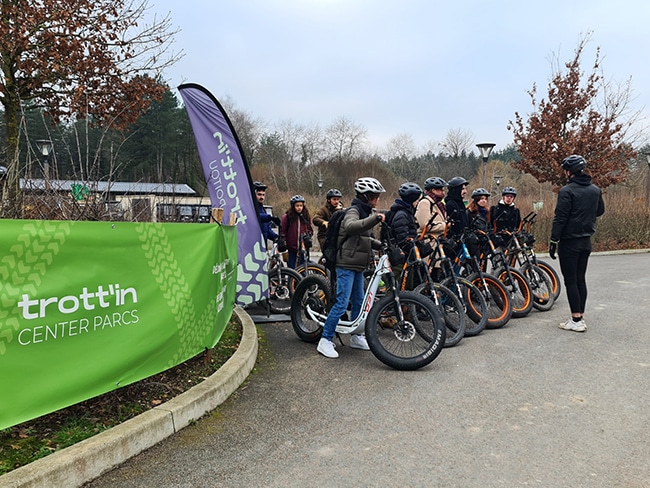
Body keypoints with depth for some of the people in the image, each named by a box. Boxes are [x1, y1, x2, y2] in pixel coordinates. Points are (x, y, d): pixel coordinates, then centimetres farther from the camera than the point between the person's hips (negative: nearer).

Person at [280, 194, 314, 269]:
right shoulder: (287, 217, -3)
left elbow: (310, 229, 18)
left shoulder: (306, 216, 8)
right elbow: (282, 231, 0)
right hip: (291, 248, -2)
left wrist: (308, 236, -2)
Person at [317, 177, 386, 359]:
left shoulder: (365, 212, 18)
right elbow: (350, 226, -38)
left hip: (358, 266, 10)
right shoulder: (353, 211, -13)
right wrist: (374, 218, -45)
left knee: (359, 302, 14)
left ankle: (357, 337, 27)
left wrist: (382, 245, 13)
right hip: (347, 264, -10)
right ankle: (325, 341, -3)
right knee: (342, 303, -11)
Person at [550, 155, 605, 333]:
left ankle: (576, 320, 0)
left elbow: (560, 218, -17)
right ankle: (580, 317, 18)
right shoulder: (595, 190, 7)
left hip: (569, 242, -7)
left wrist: (553, 241, -12)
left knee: (570, 281, -2)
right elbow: (600, 211, 22)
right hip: (586, 241, 7)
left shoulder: (567, 191, -15)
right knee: (580, 279, 13)